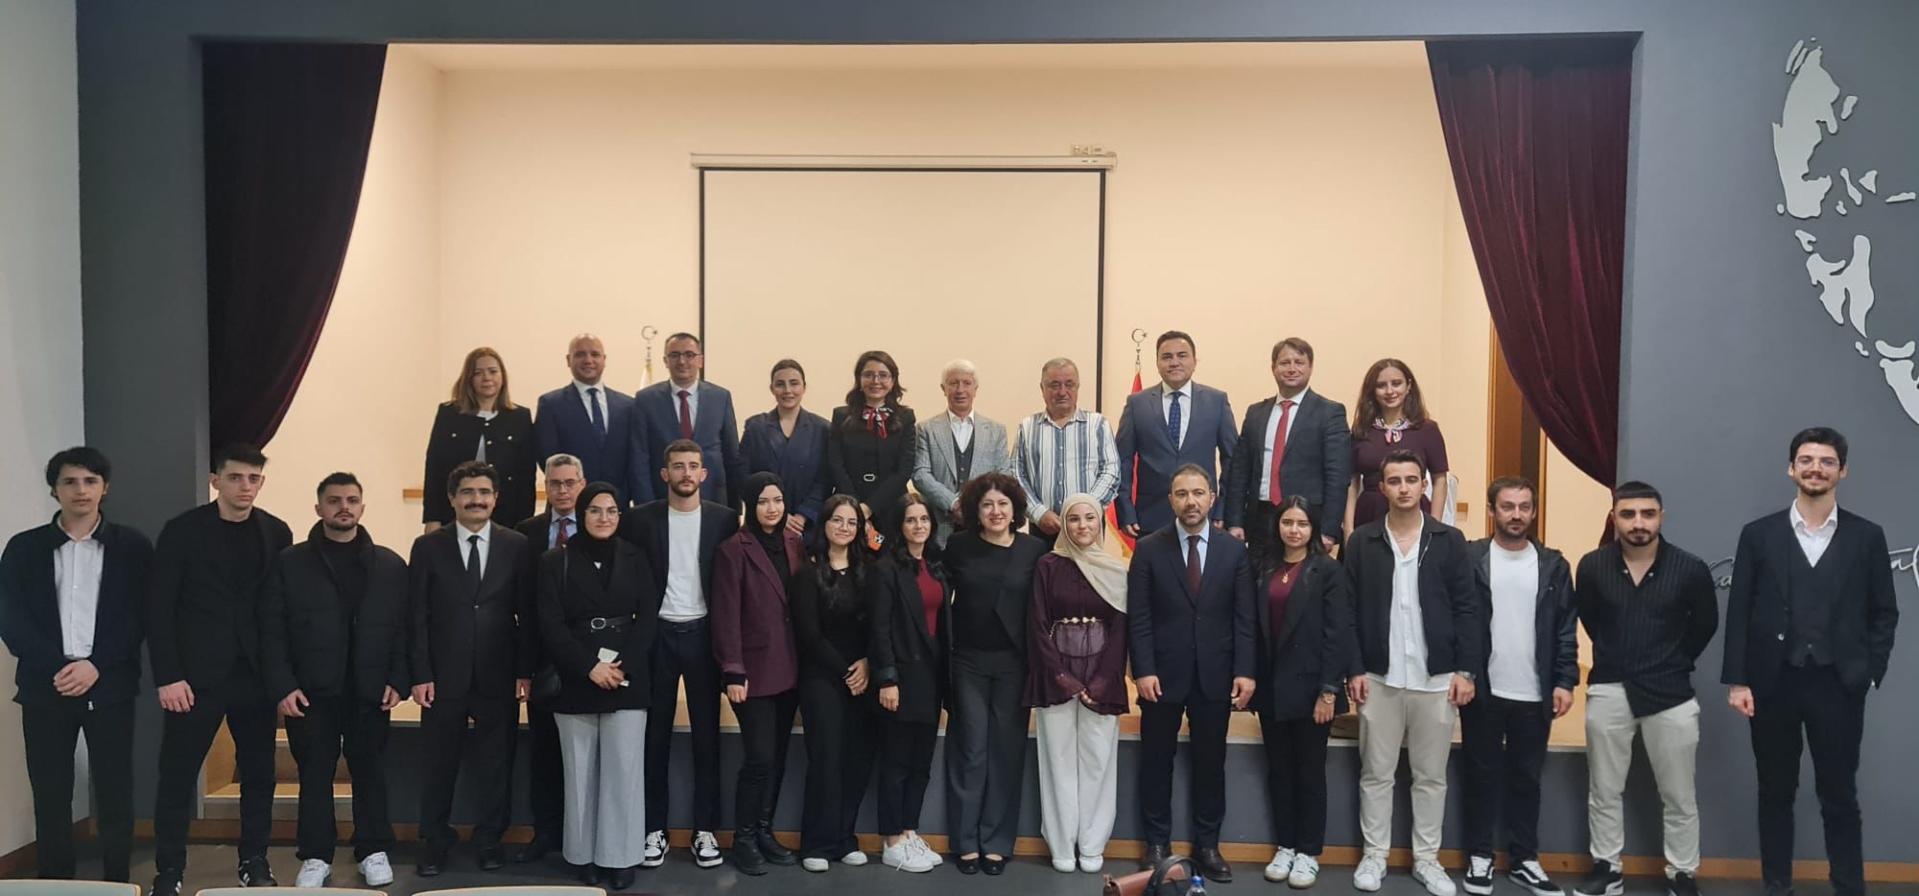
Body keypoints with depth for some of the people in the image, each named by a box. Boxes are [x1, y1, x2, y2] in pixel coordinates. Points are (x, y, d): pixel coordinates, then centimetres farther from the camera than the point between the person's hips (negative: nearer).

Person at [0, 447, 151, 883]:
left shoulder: (132, 546, 5)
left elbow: (139, 617, 0)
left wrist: (96, 666, -12)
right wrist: (59, 666, -12)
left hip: (110, 687, -1)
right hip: (45, 687, 1)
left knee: (114, 793, 1)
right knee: (50, 796, 5)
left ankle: (118, 884, 9)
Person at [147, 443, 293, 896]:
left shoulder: (277, 533, 4)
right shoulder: (183, 531, -3)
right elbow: (159, 608, -5)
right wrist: (168, 677, -11)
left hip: (257, 675, 2)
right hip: (196, 675, -2)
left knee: (258, 774, 8)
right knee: (178, 776, 3)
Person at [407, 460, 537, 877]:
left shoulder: (517, 546, 2)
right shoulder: (427, 547, 2)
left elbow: (526, 614, 2)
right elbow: (417, 616, 0)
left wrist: (525, 670, -2)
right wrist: (420, 675, -6)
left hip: (498, 677, 0)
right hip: (444, 676, 0)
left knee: (496, 763, 8)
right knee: (438, 764, 9)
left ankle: (490, 840, 22)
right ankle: (434, 842, 23)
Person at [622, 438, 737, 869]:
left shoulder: (724, 518, 0)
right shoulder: (640, 518, -1)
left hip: (703, 633, 0)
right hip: (657, 634, 0)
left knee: (706, 734, 5)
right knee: (655, 735, 6)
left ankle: (705, 829, 13)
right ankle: (654, 828, 15)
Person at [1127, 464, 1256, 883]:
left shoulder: (1234, 550, 4)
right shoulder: (1149, 549, 0)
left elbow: (1245, 618, 1)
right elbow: (1138, 618, -4)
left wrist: (1245, 671, -7)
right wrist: (1143, 670, -12)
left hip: (1215, 675, 1)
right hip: (1163, 674, -1)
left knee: (1210, 764, 9)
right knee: (1156, 763, 8)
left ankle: (1207, 845, 20)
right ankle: (1157, 843, 20)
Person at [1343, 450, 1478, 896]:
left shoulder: (1449, 540, 2)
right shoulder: (1362, 542, 2)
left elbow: (1467, 609, 1)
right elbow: (1349, 612, 1)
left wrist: (1467, 670, -6)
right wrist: (1354, 670, -5)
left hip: (1436, 678, 0)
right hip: (1379, 678, 0)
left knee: (1431, 775, 9)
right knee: (1376, 773, 7)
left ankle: (1427, 859, 20)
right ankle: (1374, 855, 17)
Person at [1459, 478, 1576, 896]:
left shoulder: (1553, 565, 5)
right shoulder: (1469, 558, -2)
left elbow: (1566, 629, 4)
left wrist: (1565, 681, -4)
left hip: (1535, 694, 2)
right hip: (1482, 690, -2)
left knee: (1526, 778, 11)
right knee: (1483, 776, 7)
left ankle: (1524, 860, 21)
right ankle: (1479, 856, 18)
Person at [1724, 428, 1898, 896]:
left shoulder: (1867, 536, 3)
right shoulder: (1759, 534, 2)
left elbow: (1884, 612, 5)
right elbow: (1738, 613, 1)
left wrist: (1870, 674, -4)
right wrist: (1737, 681, -5)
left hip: (1838, 686, 0)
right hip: (1773, 683, 1)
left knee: (1839, 797, 6)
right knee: (1775, 793, 10)